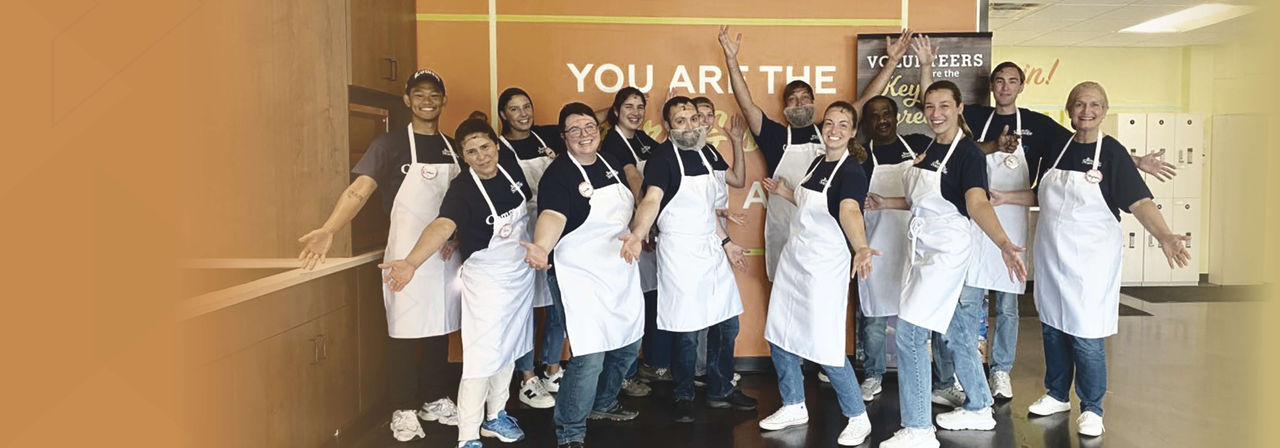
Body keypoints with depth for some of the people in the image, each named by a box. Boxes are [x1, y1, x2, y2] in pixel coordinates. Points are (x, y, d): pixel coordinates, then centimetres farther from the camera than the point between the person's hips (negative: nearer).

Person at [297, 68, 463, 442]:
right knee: (405, 333, 0)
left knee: (440, 330, 11)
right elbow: (359, 190, -16)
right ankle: (404, 411, 13)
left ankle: (436, 401, 25)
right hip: (407, 257, -4)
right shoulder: (389, 144, -5)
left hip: (447, 255, 4)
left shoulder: (454, 149, 9)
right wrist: (328, 230, -30)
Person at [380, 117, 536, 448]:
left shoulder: (512, 170, -6)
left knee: (507, 350, 18)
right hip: (486, 280, -6)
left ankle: (495, 417, 36)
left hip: (521, 275, 6)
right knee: (481, 359, -6)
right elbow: (443, 225, -42)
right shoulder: (462, 189, -25)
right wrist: (412, 262, -58)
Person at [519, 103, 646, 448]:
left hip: (621, 271, 8)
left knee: (627, 346, 17)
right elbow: (552, 215, -35)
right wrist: (542, 248, -52)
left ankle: (602, 404, 42)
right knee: (590, 358, -14)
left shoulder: (610, 163, 6)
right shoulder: (558, 174, -16)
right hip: (580, 276, -8)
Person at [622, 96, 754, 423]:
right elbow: (652, 200, -31)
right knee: (687, 331, 0)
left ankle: (721, 390, 29)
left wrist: (726, 242, 21)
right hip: (680, 251, -7)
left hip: (711, 248, 7)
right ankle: (684, 397, 20)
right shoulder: (663, 158, -13)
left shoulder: (703, 153, 10)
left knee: (726, 323, 12)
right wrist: (637, 235, -48)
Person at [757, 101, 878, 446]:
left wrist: (861, 247, -54)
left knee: (825, 347, -5)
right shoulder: (817, 163, 8)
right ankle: (794, 407, 31)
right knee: (778, 336, 13)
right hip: (793, 259, 8)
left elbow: (848, 211, -37)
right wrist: (783, 191, 21)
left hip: (825, 265, -8)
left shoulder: (852, 172, -16)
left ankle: (858, 417, 15)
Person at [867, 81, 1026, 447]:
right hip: (923, 249, 9)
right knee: (955, 333, 18)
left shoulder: (968, 153, -16)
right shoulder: (929, 149, 9)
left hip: (947, 251, -8)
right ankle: (979, 409, 33)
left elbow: (977, 204, -31)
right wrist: (886, 203, 14)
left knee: (909, 334, -10)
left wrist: (1004, 244, -46)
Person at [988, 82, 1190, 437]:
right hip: (1051, 256, 5)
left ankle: (1091, 409, 16)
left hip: (1090, 259, -5)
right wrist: (1005, 197, 5)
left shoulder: (1112, 152, -8)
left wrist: (1164, 236, -31)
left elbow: (1139, 202, -16)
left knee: (1086, 336, -1)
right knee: (1053, 327, 13)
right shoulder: (1059, 147, 7)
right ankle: (1057, 395, 30)